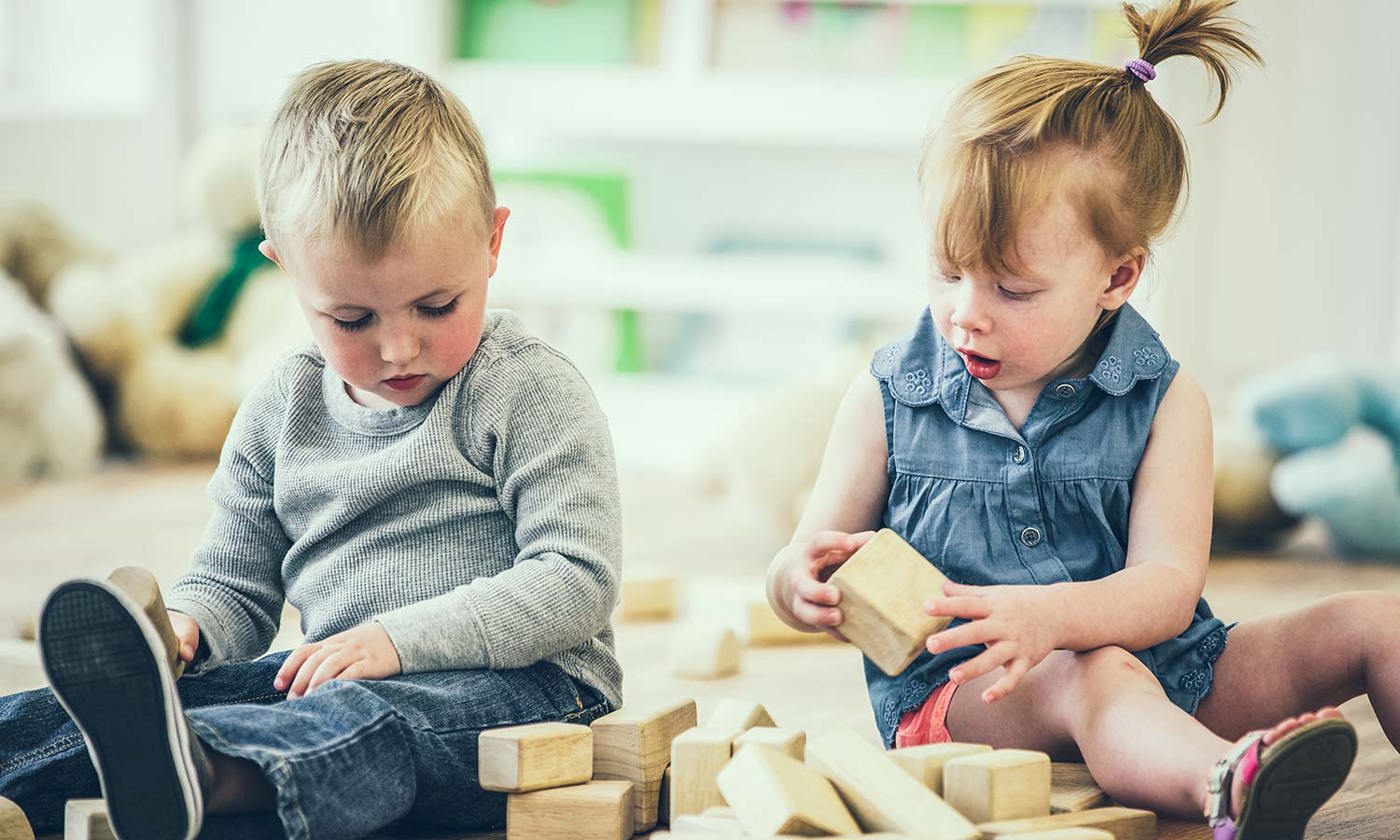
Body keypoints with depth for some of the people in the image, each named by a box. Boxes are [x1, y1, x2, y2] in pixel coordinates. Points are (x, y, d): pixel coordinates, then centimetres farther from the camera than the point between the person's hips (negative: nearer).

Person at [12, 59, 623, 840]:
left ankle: (195, 767, -67)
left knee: (371, 719, -40)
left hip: (522, 680, -6)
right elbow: (235, 586, 19)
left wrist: (401, 639, -22)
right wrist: (181, 628, -7)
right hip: (335, 679, 6)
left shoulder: (531, 392, -4)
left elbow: (577, 579, -12)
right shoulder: (282, 410, 12)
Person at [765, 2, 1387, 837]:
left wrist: (1048, 615, -33)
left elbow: (1167, 588, -12)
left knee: (1369, 623, -8)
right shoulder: (887, 397, 3)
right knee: (1092, 675, -38)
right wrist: (803, 582, -21)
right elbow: (803, 565, 7)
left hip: (1169, 674, 4)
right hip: (953, 695, -4)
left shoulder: (1164, 402, 0)